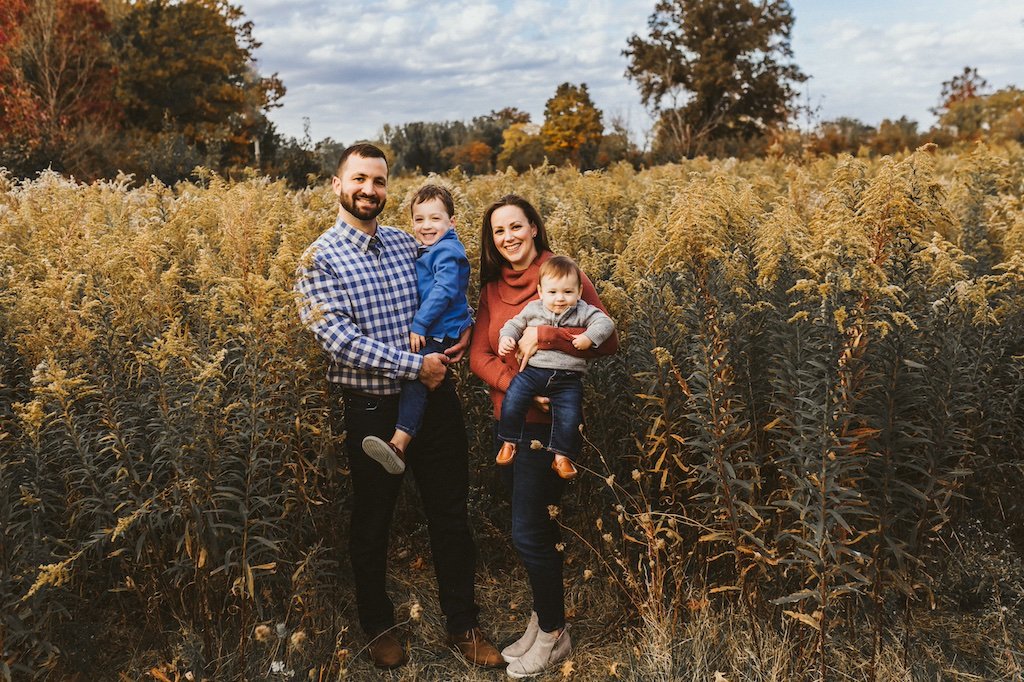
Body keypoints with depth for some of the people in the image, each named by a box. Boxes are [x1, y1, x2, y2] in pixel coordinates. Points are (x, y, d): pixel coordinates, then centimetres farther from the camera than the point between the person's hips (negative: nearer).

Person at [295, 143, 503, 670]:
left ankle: (463, 625, 30)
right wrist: (415, 365, -21)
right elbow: (341, 340, -19)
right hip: (372, 411, -4)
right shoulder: (319, 260, -8)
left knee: (451, 516, 12)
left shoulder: (407, 243, 7)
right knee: (372, 524, 14)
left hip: (435, 400, 4)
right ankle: (378, 626, 37)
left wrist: (463, 331, -3)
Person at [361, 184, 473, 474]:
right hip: (427, 329, 11)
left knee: (415, 377, -21)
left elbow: (443, 291, -24)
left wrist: (419, 325, -23)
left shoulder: (447, 251, -14)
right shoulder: (426, 251, 18)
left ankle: (398, 445, -31)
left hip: (440, 333, -11)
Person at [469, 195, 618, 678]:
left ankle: (554, 634, 19)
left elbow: (608, 340, -13)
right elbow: (479, 355, -1)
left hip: (548, 422, -6)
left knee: (528, 533, -3)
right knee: (533, 527, 16)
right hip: (508, 420, 6)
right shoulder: (492, 287, 8)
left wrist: (544, 335, -24)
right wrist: (517, 384, -19)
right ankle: (542, 619, 34)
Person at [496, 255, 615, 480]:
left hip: (568, 378, -1)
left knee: (570, 416, -14)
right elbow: (515, 324, 19)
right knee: (512, 401, -17)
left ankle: (561, 457, 5)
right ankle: (509, 443, 4)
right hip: (532, 371, 1)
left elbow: (605, 322, -4)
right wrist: (506, 337, 0)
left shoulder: (583, 312, 4)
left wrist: (589, 337, -20)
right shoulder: (533, 310, 9)